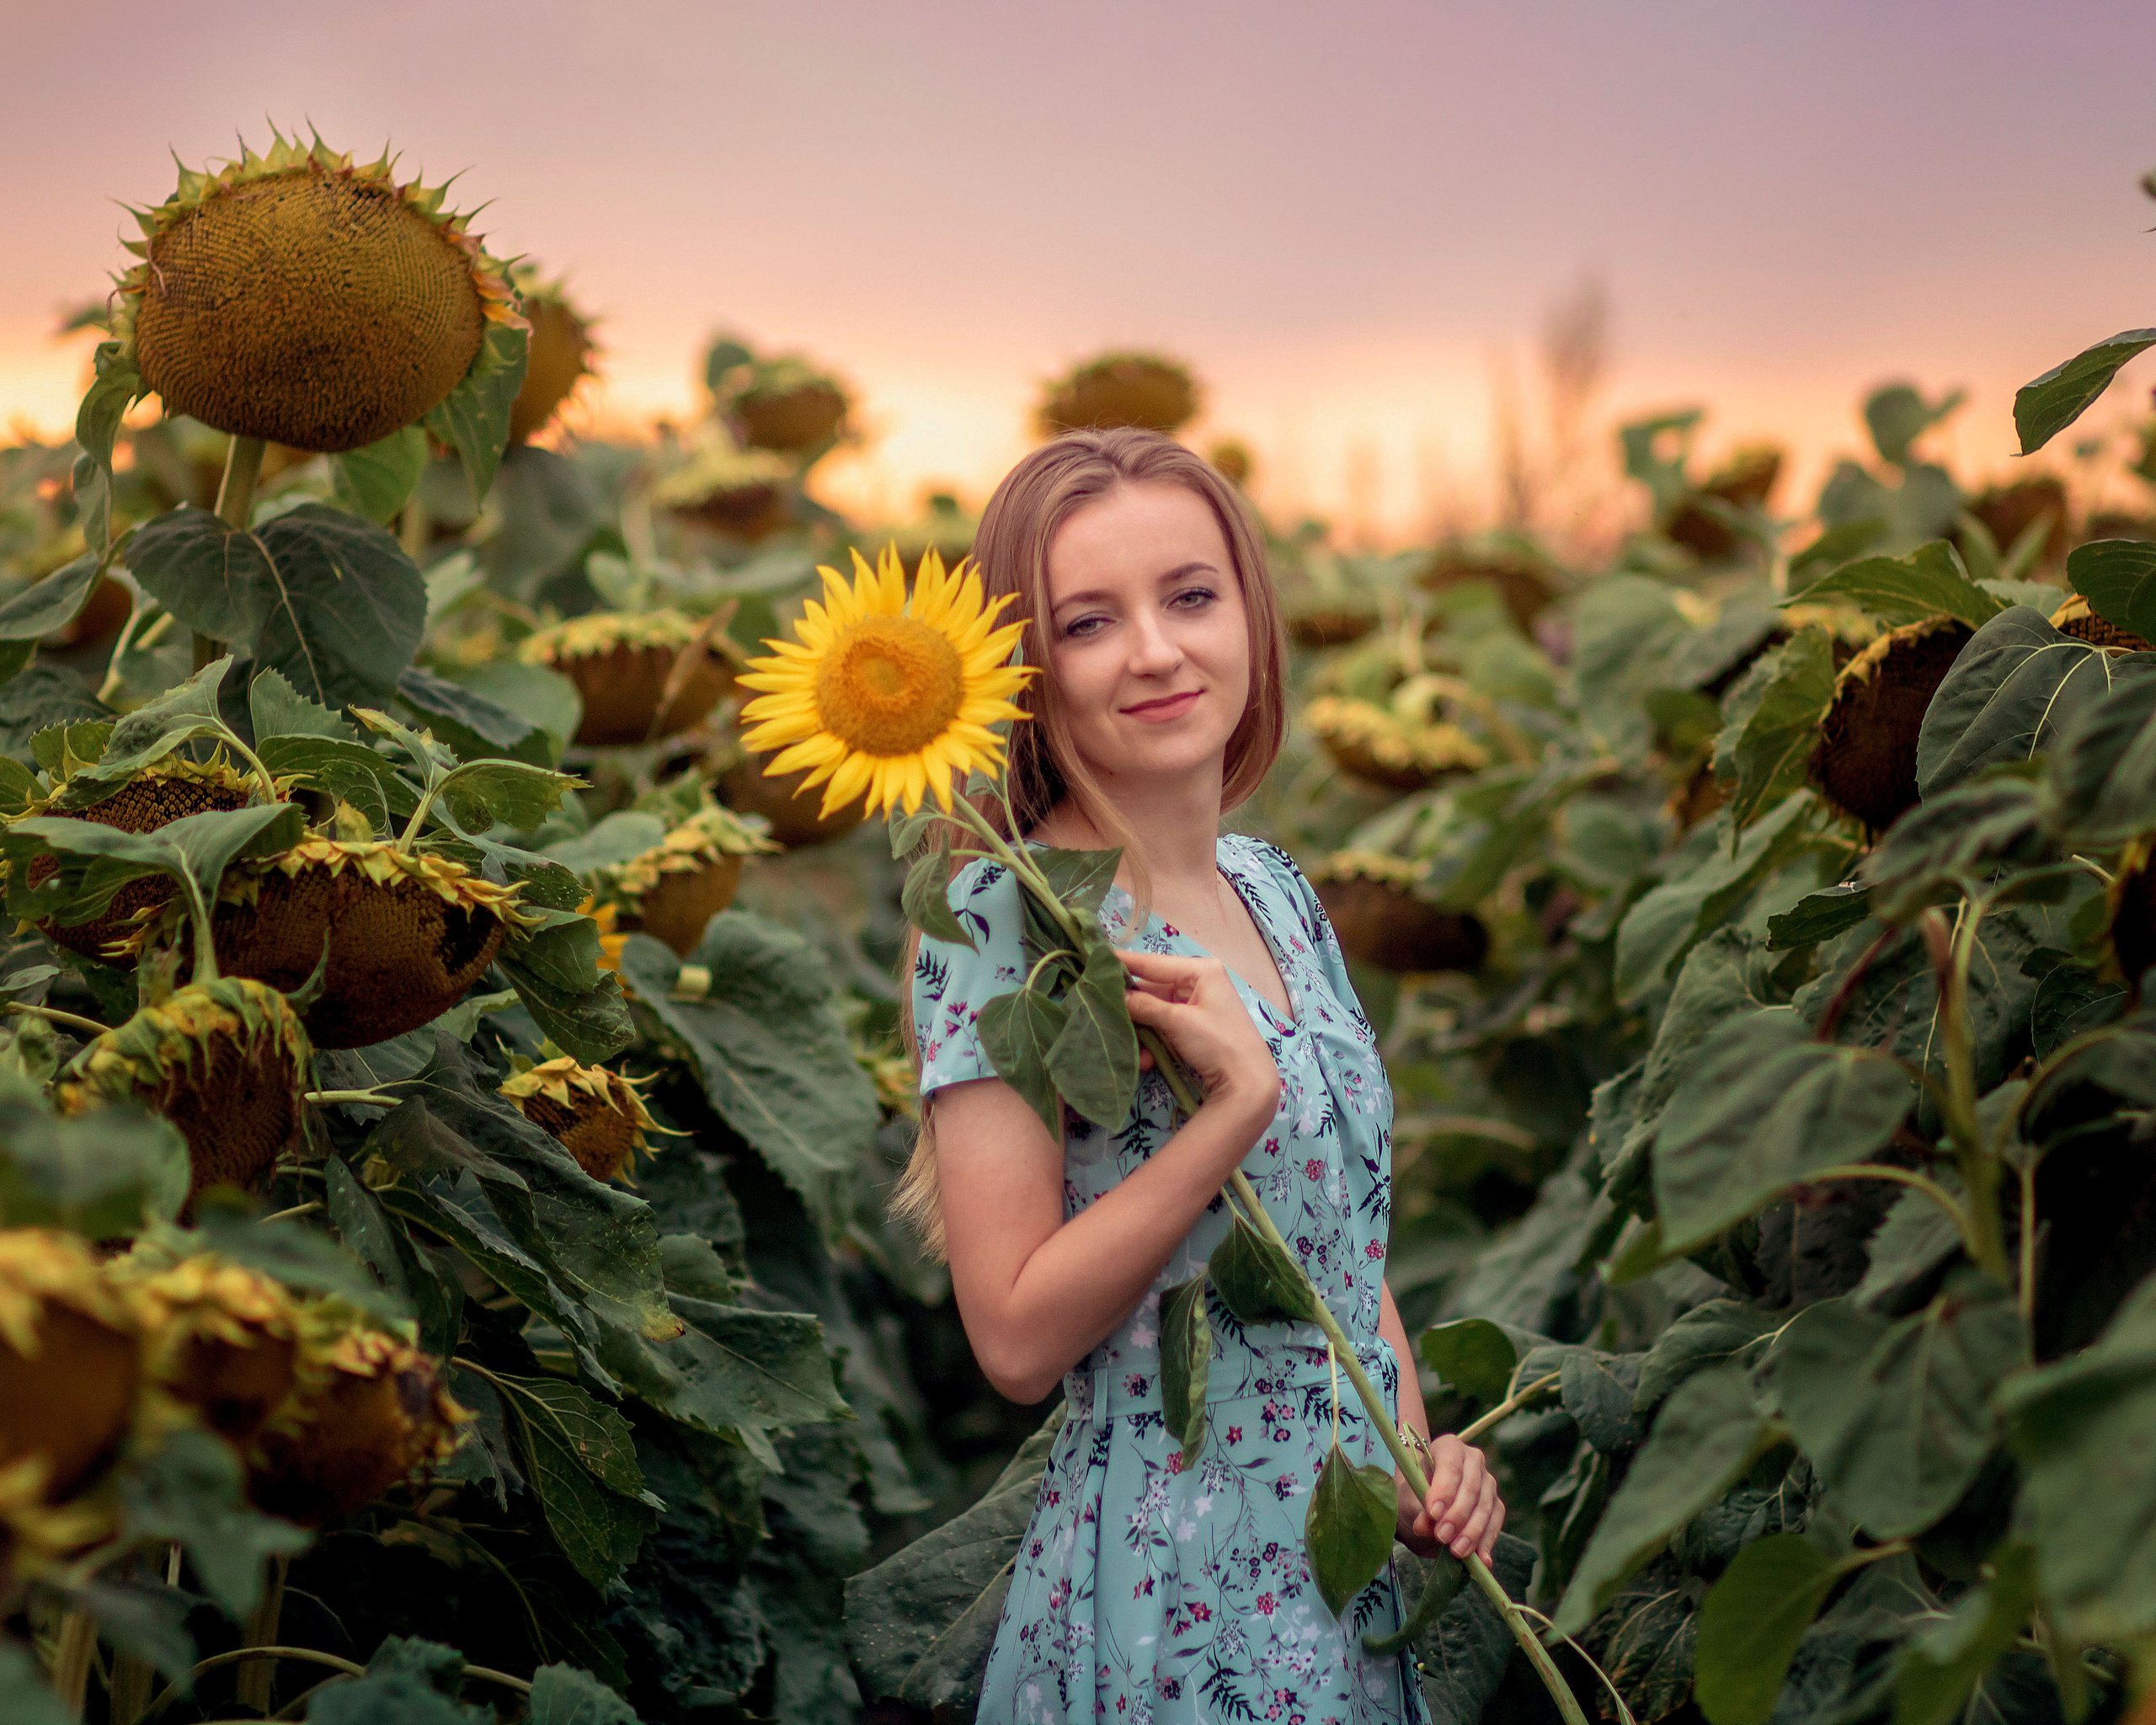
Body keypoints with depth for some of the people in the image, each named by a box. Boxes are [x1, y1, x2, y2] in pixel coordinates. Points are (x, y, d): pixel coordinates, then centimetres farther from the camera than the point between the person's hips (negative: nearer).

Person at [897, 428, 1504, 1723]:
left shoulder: (1274, 888, 5)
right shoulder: (1003, 922, -16)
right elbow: (1018, 1340, -20)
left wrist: (1421, 1447, 1)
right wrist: (1238, 1100, -25)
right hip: (1171, 1612, -7)